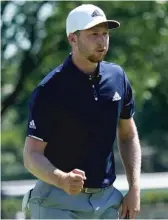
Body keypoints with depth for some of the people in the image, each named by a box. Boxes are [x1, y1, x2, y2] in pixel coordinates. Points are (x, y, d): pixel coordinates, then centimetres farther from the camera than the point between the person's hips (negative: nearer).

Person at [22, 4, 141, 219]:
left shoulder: (117, 77, 4)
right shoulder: (49, 89, -13)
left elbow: (127, 135, 16)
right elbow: (32, 154, -13)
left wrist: (134, 188, 6)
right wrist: (62, 179, -33)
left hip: (107, 201, 5)